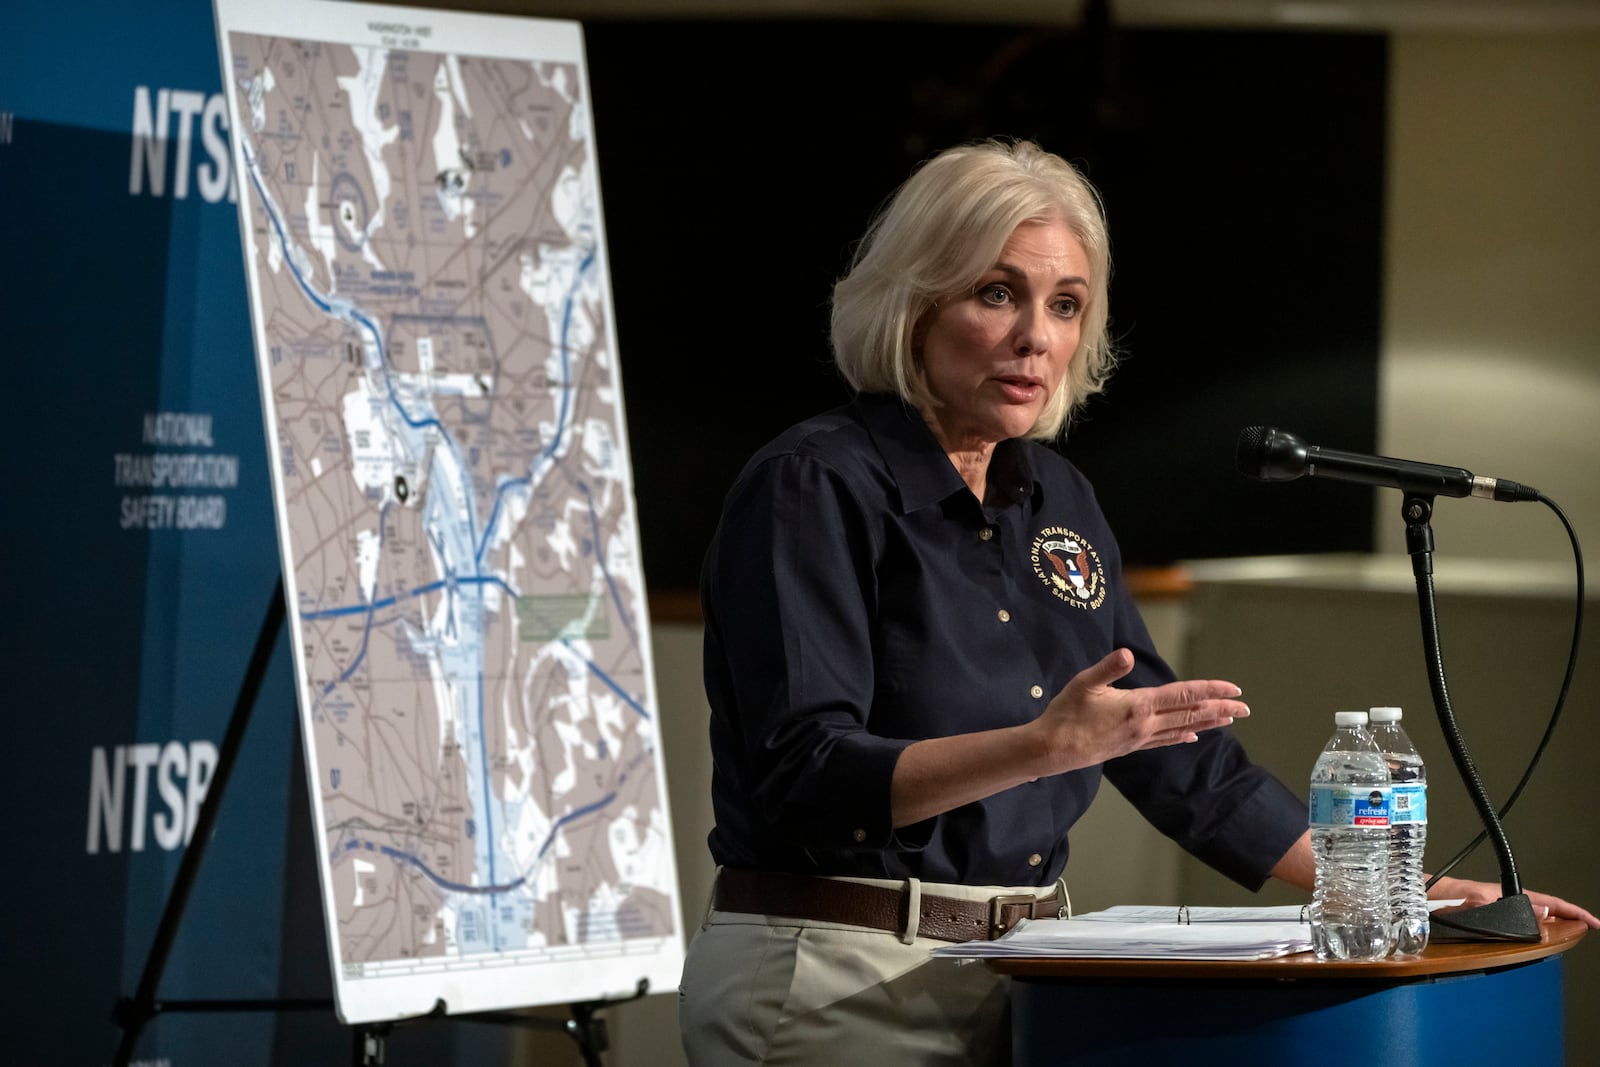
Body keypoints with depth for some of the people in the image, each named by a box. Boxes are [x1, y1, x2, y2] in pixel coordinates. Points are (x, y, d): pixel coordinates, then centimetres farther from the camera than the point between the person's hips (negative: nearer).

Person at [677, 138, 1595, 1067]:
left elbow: (1178, 754, 19)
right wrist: (1043, 746, -31)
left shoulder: (1056, 502, 14)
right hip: (843, 988, -7)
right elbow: (810, 781, -19)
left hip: (1018, 979, 7)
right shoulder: (813, 489, -9)